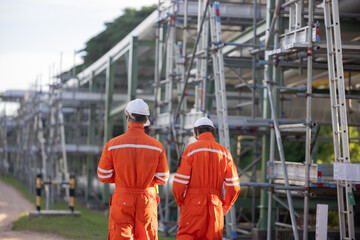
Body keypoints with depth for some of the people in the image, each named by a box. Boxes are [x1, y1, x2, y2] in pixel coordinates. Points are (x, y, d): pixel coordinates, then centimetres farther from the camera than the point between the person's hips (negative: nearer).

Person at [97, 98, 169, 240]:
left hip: (121, 203, -1)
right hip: (147, 201, 1)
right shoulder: (157, 146, -4)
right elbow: (162, 178, 2)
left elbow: (103, 176, -2)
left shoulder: (112, 145, -7)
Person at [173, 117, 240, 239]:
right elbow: (233, 187, 5)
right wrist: (225, 207, 18)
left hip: (193, 206, -4)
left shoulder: (191, 149, -3)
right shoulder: (224, 152, 8)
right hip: (215, 208, 4)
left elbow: (179, 183, -8)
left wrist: (180, 202, 8)